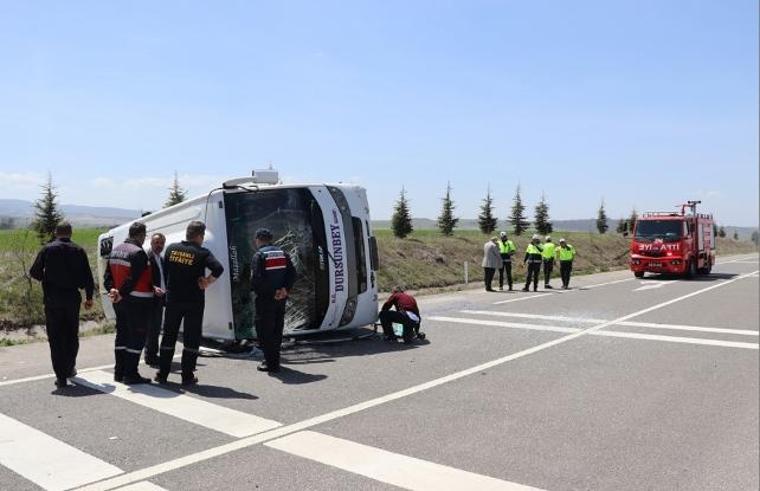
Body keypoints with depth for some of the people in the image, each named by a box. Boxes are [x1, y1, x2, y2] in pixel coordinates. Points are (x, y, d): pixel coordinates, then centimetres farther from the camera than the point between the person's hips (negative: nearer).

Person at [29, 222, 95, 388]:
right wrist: (89, 297, 11)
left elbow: (34, 272, -2)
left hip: (52, 299, -1)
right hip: (72, 298, 2)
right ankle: (70, 368, 29)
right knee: (72, 335, 18)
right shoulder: (78, 251, 1)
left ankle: (61, 376, 0)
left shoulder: (47, 249, -3)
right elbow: (88, 277, 1)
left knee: (55, 338, 3)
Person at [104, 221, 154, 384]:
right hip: (137, 301, -9)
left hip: (120, 301, 9)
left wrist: (112, 290, -1)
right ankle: (130, 374, 0)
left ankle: (119, 371, 22)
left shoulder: (115, 250, 12)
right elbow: (132, 279, -23)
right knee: (137, 336, -2)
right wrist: (121, 294, -15)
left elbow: (108, 276, 10)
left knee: (122, 334, 16)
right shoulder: (138, 253, -18)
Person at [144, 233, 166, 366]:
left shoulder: (162, 260, 18)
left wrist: (165, 292, 9)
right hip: (151, 298, -9)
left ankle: (152, 355, 23)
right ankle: (150, 356, 1)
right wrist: (154, 288, -31)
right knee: (152, 328, -6)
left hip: (160, 298, 9)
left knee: (156, 328, 14)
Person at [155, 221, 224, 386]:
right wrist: (207, 282, -13)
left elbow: (165, 270, 8)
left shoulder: (171, 248, 2)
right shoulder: (202, 253, -12)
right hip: (194, 301, -4)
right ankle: (187, 377, 9)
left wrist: (169, 289, 14)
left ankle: (162, 374, 20)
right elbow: (218, 269, -26)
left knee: (168, 336, 15)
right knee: (191, 338, 6)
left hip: (172, 299, 4)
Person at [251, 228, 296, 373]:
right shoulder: (283, 253, 10)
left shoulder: (259, 255, -9)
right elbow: (292, 273, 1)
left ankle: (271, 362, 1)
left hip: (265, 299, -6)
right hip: (281, 297, 6)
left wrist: (254, 290, -4)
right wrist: (285, 289, -5)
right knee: (277, 329, 16)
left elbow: (256, 278, -19)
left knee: (265, 330, 2)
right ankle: (274, 359, 26)